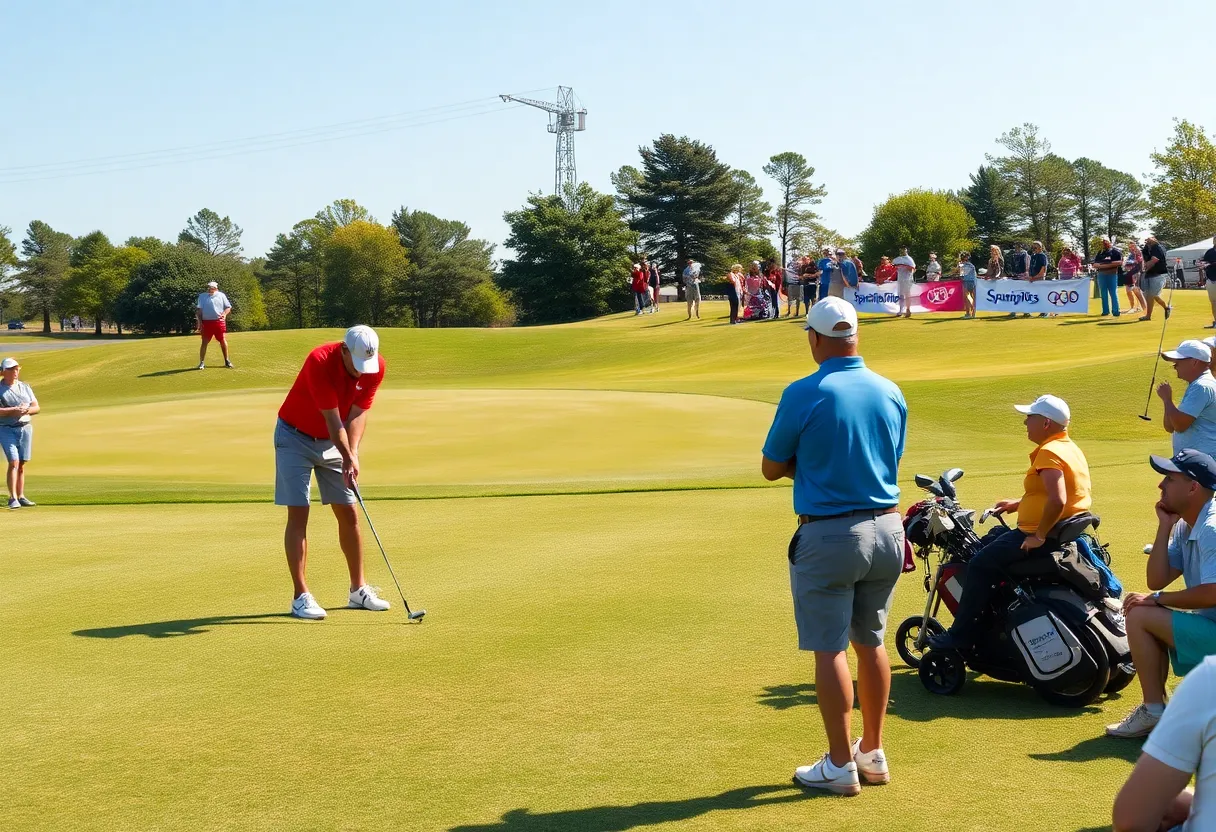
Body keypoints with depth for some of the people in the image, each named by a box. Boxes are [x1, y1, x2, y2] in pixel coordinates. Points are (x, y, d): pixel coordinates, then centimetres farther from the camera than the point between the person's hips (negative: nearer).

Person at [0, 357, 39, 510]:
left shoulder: (25, 387, 13)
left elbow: (36, 407, 10)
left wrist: (27, 410, -10)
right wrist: (13, 410, -23)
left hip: (26, 428, 5)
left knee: (22, 464, 7)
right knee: (13, 462, -15)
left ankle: (21, 497, 13)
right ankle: (13, 498, -16)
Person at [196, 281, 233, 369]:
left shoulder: (221, 295, 11)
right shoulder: (202, 296, 11)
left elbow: (228, 307, 10)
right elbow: (198, 309, 6)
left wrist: (224, 313, -11)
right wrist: (199, 321, -5)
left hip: (219, 321, 0)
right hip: (206, 322, 0)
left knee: (223, 340, 2)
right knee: (204, 342, -2)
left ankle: (226, 361, 15)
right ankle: (202, 362, 2)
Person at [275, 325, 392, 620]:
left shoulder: (376, 367, -14)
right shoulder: (319, 362, -30)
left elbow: (357, 414, -16)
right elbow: (333, 419, -29)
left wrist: (352, 454, -29)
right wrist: (349, 458, -30)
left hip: (334, 441, 5)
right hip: (295, 437, -5)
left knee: (349, 514, 4)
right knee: (298, 514, -9)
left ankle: (358, 590, 14)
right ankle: (301, 596, -7)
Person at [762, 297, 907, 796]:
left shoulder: (805, 394, -13)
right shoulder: (891, 393, 3)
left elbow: (772, 469, -4)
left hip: (828, 535, -5)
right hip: (886, 529, 6)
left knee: (829, 649, 3)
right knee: (871, 642, 16)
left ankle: (840, 765, 7)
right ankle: (873, 753, 24)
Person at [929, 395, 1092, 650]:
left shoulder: (1049, 452, -20)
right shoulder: (1069, 447, 13)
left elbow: (1057, 500, -33)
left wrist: (1039, 536, -25)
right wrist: (1018, 504, 20)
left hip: (1048, 536, -11)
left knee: (981, 564, -8)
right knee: (997, 539, 30)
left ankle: (961, 633, -5)